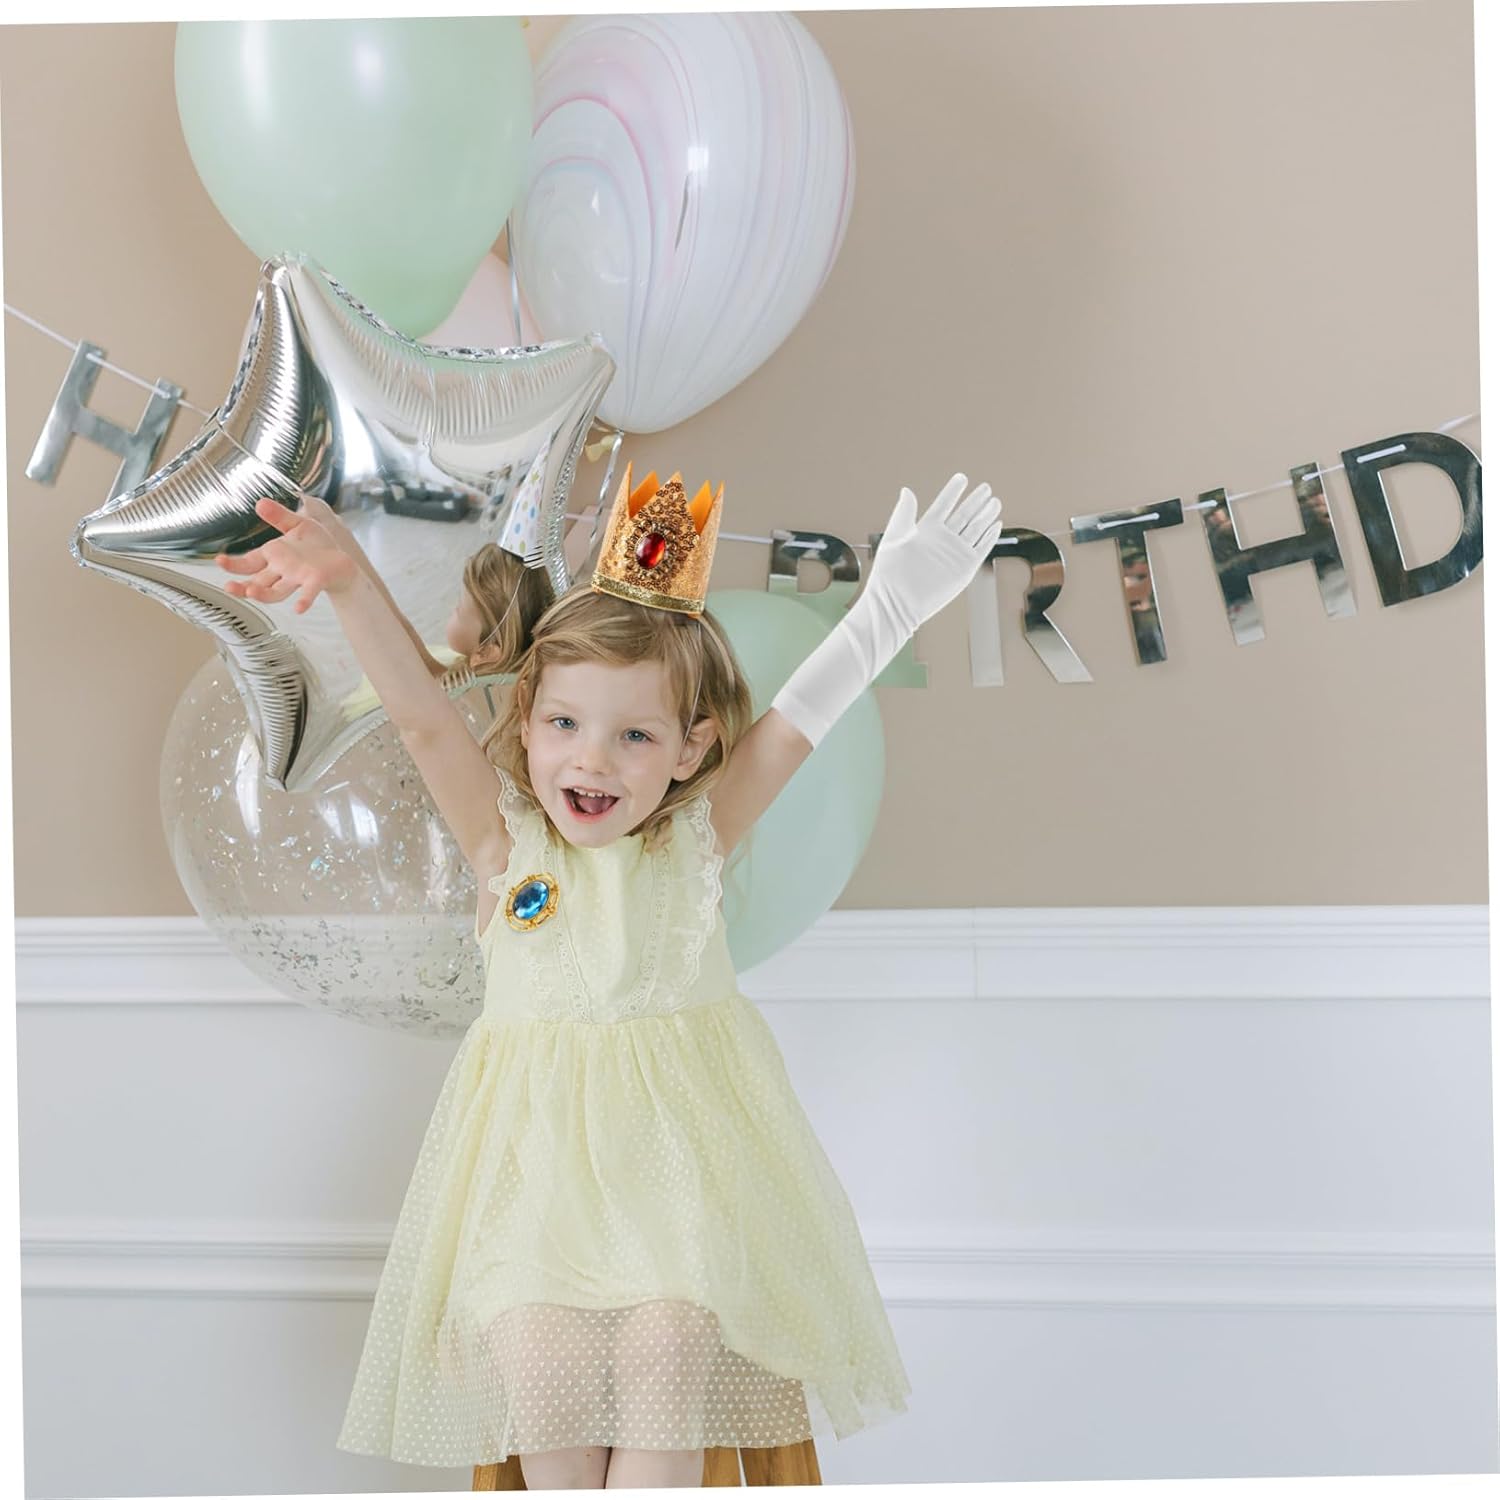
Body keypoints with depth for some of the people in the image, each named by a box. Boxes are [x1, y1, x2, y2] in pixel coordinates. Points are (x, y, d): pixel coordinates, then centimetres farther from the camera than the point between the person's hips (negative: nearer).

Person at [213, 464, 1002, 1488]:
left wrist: (888, 605, -9)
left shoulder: (696, 837, 1)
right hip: (537, 1147, 0)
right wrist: (350, 587, -25)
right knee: (542, 1366, -16)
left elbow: (799, 717, -4)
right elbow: (424, 718, -12)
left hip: (678, 1144, 0)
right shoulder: (508, 841, -1)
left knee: (664, 1353, -18)